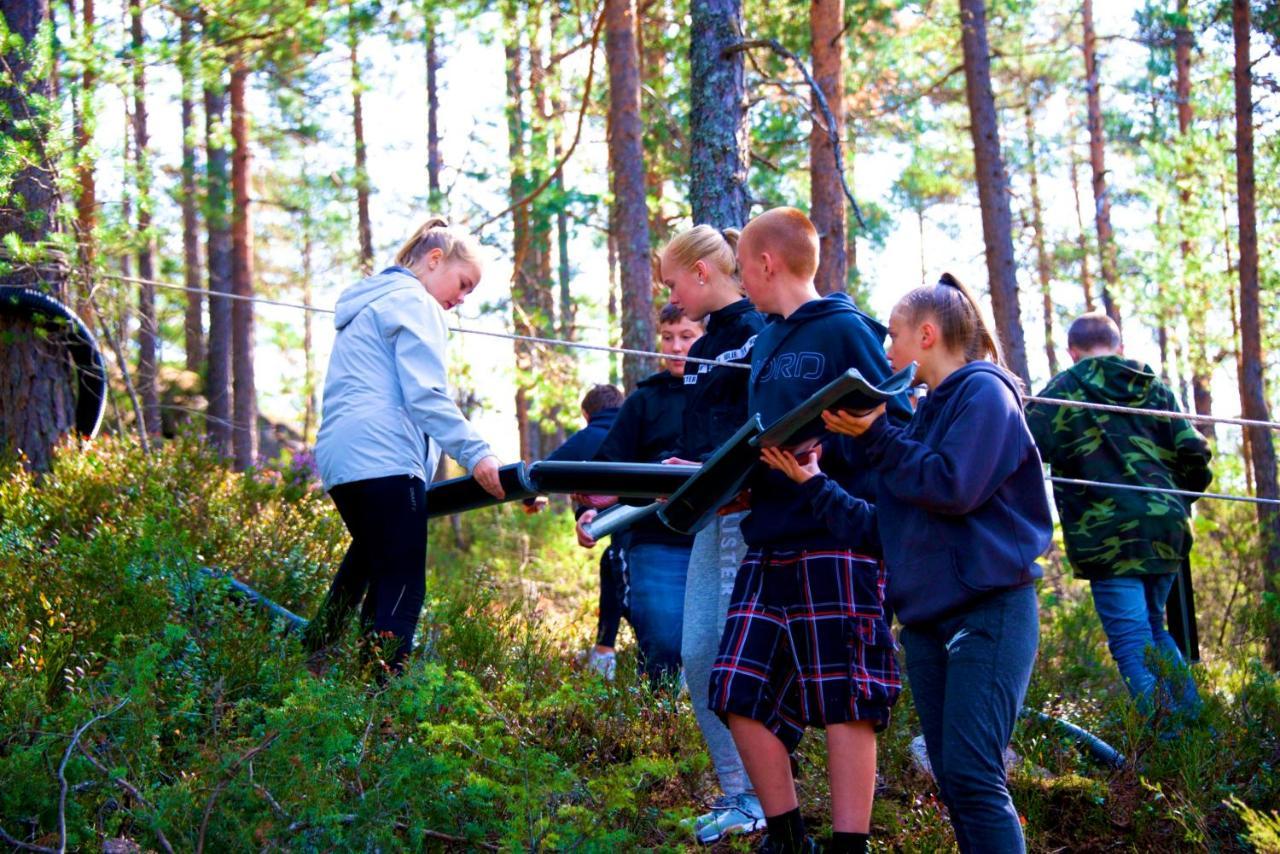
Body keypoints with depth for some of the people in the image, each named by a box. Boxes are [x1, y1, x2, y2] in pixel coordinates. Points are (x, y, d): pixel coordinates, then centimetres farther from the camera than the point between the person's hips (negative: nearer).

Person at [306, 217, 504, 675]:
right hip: (383, 459, -10)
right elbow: (426, 394, -14)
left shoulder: (367, 303, 29)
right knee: (401, 587, -12)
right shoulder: (413, 302, -2)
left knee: (367, 562, 22)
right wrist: (475, 453, -20)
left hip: (339, 457, 10)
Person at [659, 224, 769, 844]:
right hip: (711, 511, 9)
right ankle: (735, 792, 13)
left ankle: (758, 799, -2)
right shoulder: (704, 347, 18)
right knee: (697, 652, 6)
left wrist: (706, 468, -22)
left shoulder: (759, 334, -9)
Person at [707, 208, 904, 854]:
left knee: (844, 701, -4)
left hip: (835, 541, -8)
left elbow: (894, 426, -10)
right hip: (769, 545, 8)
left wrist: (826, 452, -23)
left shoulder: (845, 331, -5)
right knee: (741, 697, 5)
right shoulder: (765, 343, 19)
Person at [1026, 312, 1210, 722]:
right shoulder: (1155, 389, 14)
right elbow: (1194, 454, 8)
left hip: (1108, 532, -5)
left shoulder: (1067, 388, 1)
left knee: (1132, 643, -6)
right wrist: (1179, 499, 25)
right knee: (1152, 627, 22)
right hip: (1165, 528, 5)